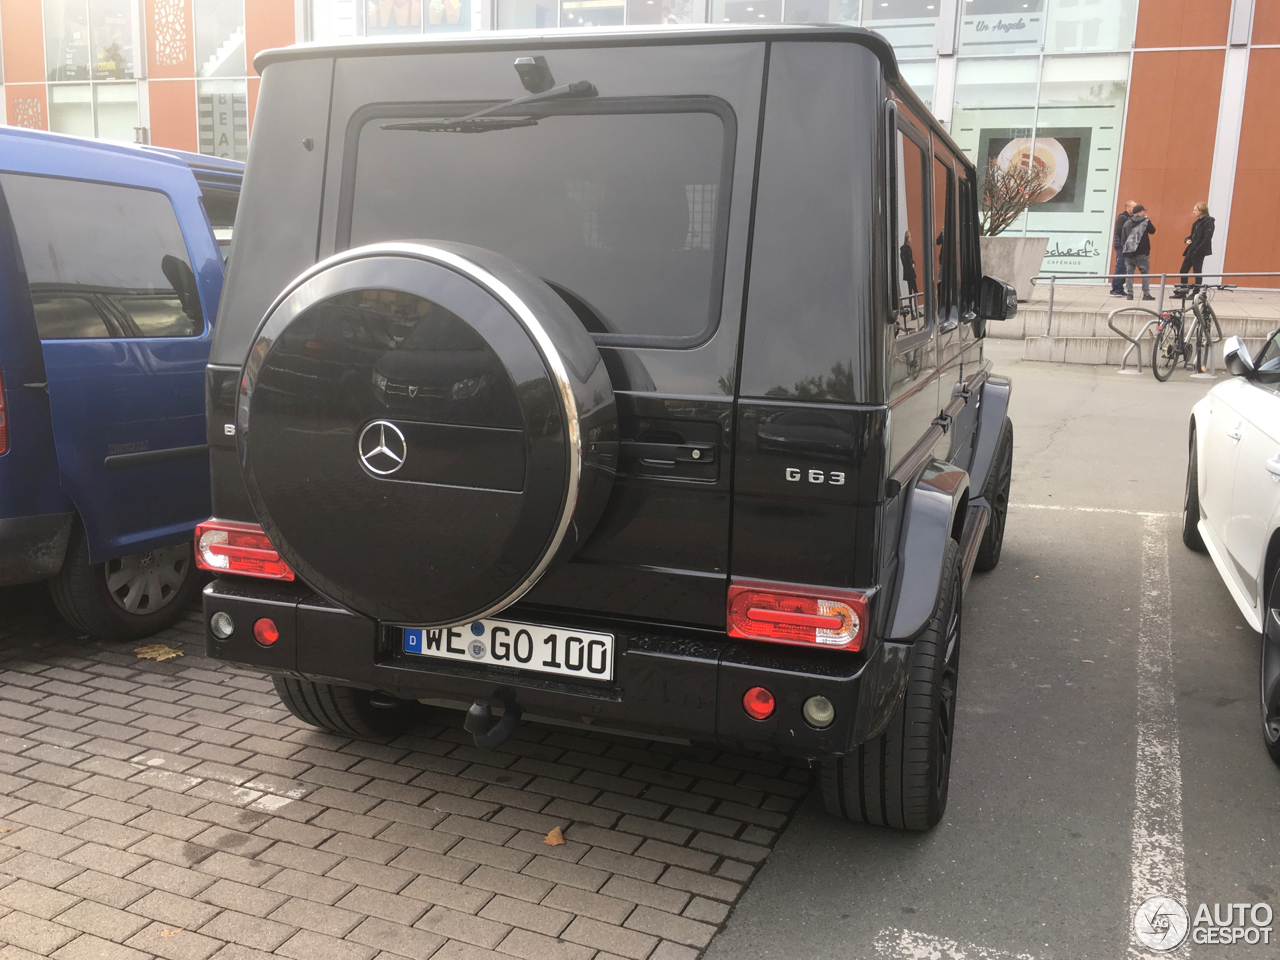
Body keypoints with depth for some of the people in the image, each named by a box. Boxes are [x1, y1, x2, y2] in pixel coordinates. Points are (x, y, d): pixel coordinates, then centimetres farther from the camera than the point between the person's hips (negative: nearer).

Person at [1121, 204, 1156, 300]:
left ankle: (1129, 294, 0)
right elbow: (1152, 230, 12)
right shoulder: (1146, 221, -2)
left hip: (1128, 252, 3)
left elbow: (1123, 237, 6)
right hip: (1141, 253, -3)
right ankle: (1146, 294, 4)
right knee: (1145, 272, 6)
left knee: (1129, 272, 5)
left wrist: (1123, 249, 9)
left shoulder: (1127, 223, 8)